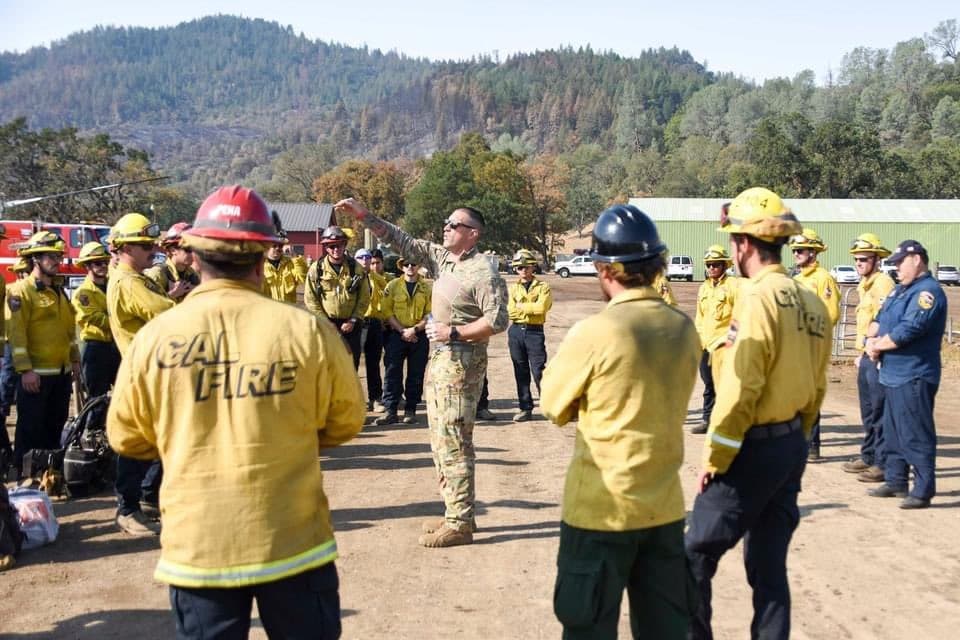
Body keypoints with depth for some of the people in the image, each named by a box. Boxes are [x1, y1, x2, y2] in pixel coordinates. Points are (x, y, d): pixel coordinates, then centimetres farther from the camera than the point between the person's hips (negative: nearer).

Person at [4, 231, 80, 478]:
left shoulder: (59, 292, 15)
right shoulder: (21, 291, -10)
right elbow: (16, 332, -17)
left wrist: (74, 359, 17)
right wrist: (25, 369, -22)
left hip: (61, 373, 8)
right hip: (36, 373, -8)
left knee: (55, 427, 15)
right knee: (30, 430, 0)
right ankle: (24, 477, 9)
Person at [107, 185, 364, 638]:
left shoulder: (152, 337, -8)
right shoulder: (306, 330, -12)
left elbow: (125, 437, 6)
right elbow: (346, 421, 2)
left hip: (195, 546, 1)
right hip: (292, 541, -1)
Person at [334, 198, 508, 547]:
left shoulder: (483, 272, -14)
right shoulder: (441, 256, 10)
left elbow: (497, 320, -18)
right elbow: (402, 241, 12)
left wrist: (454, 332, -18)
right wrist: (363, 215, 5)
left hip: (462, 361, -9)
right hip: (438, 356, 9)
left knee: (454, 441, -7)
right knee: (441, 440, 14)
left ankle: (460, 524, 0)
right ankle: (457, 513, 23)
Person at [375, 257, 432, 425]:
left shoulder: (427, 287, 3)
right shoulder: (392, 286, 4)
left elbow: (430, 314, 0)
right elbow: (388, 312, 0)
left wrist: (414, 329, -13)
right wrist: (403, 331, -10)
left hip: (419, 336, 0)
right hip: (397, 334, 0)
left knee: (416, 375, 4)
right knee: (393, 373, -5)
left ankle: (410, 411, 12)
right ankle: (390, 411, -2)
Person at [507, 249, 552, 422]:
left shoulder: (542, 287, 1)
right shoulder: (513, 288, 11)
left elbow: (541, 307, -16)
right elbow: (510, 311, -3)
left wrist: (521, 306, -5)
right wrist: (531, 309, -8)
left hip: (535, 332, -4)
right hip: (516, 331, 4)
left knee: (539, 371, -6)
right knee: (520, 372, 7)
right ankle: (526, 408, 15)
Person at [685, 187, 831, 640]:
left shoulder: (757, 299, -18)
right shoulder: (811, 304, 6)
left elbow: (739, 391, -19)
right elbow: (816, 388, 10)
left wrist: (713, 459, -11)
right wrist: (795, 440, 20)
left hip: (754, 447, -8)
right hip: (792, 445, 8)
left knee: (697, 555, 5)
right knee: (769, 563, 15)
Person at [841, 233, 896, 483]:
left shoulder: (884, 283, -12)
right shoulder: (865, 285, 17)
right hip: (866, 357, 10)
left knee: (880, 411, -6)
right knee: (868, 411, 16)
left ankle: (884, 464, -1)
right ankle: (868, 456, 26)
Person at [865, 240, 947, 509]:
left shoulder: (928, 292, -15)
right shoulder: (900, 289, 17)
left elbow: (907, 331, -23)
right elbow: (881, 318, 18)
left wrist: (878, 345, -10)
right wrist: (872, 339, -3)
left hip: (913, 377, -10)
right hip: (893, 375, 10)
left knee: (916, 436, -5)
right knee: (893, 433, 17)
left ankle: (923, 491, 2)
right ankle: (895, 481, 27)